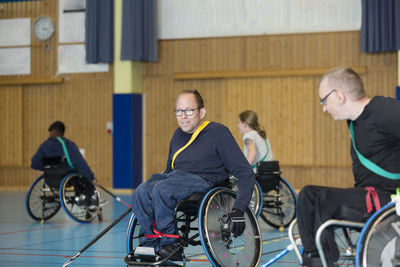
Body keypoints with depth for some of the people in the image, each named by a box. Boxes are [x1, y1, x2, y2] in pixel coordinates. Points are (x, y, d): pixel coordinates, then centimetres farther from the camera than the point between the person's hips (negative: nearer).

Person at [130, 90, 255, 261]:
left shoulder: (218, 133, -1)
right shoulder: (178, 135, 20)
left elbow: (245, 174, -5)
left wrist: (238, 209, -17)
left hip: (203, 180, -6)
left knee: (161, 190, -35)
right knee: (141, 193, -27)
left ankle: (169, 243, -19)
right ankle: (151, 242, -15)